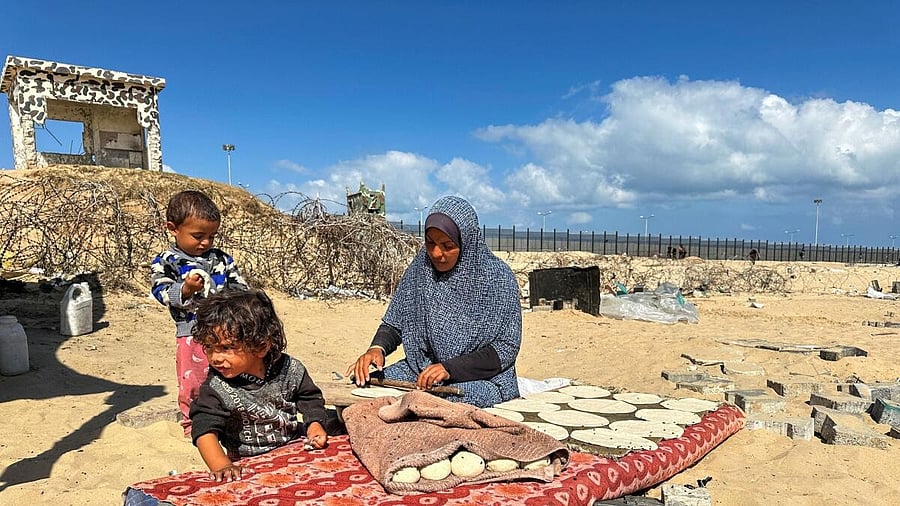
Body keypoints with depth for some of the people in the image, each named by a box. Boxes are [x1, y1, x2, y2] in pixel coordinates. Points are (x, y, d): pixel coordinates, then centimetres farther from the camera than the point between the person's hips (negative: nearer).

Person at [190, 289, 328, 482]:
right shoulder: (216, 387, -14)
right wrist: (221, 465, -38)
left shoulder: (289, 369, -7)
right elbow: (205, 430, -22)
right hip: (248, 466, -1)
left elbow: (310, 399, 8)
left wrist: (315, 425, -9)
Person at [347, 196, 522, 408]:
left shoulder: (497, 277, -10)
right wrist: (377, 348, -14)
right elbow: (395, 323, 9)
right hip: (420, 369, 5)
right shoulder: (421, 267, 2)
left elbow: (506, 348, -11)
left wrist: (450, 368, -22)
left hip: (484, 378, -4)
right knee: (363, 382, -17)